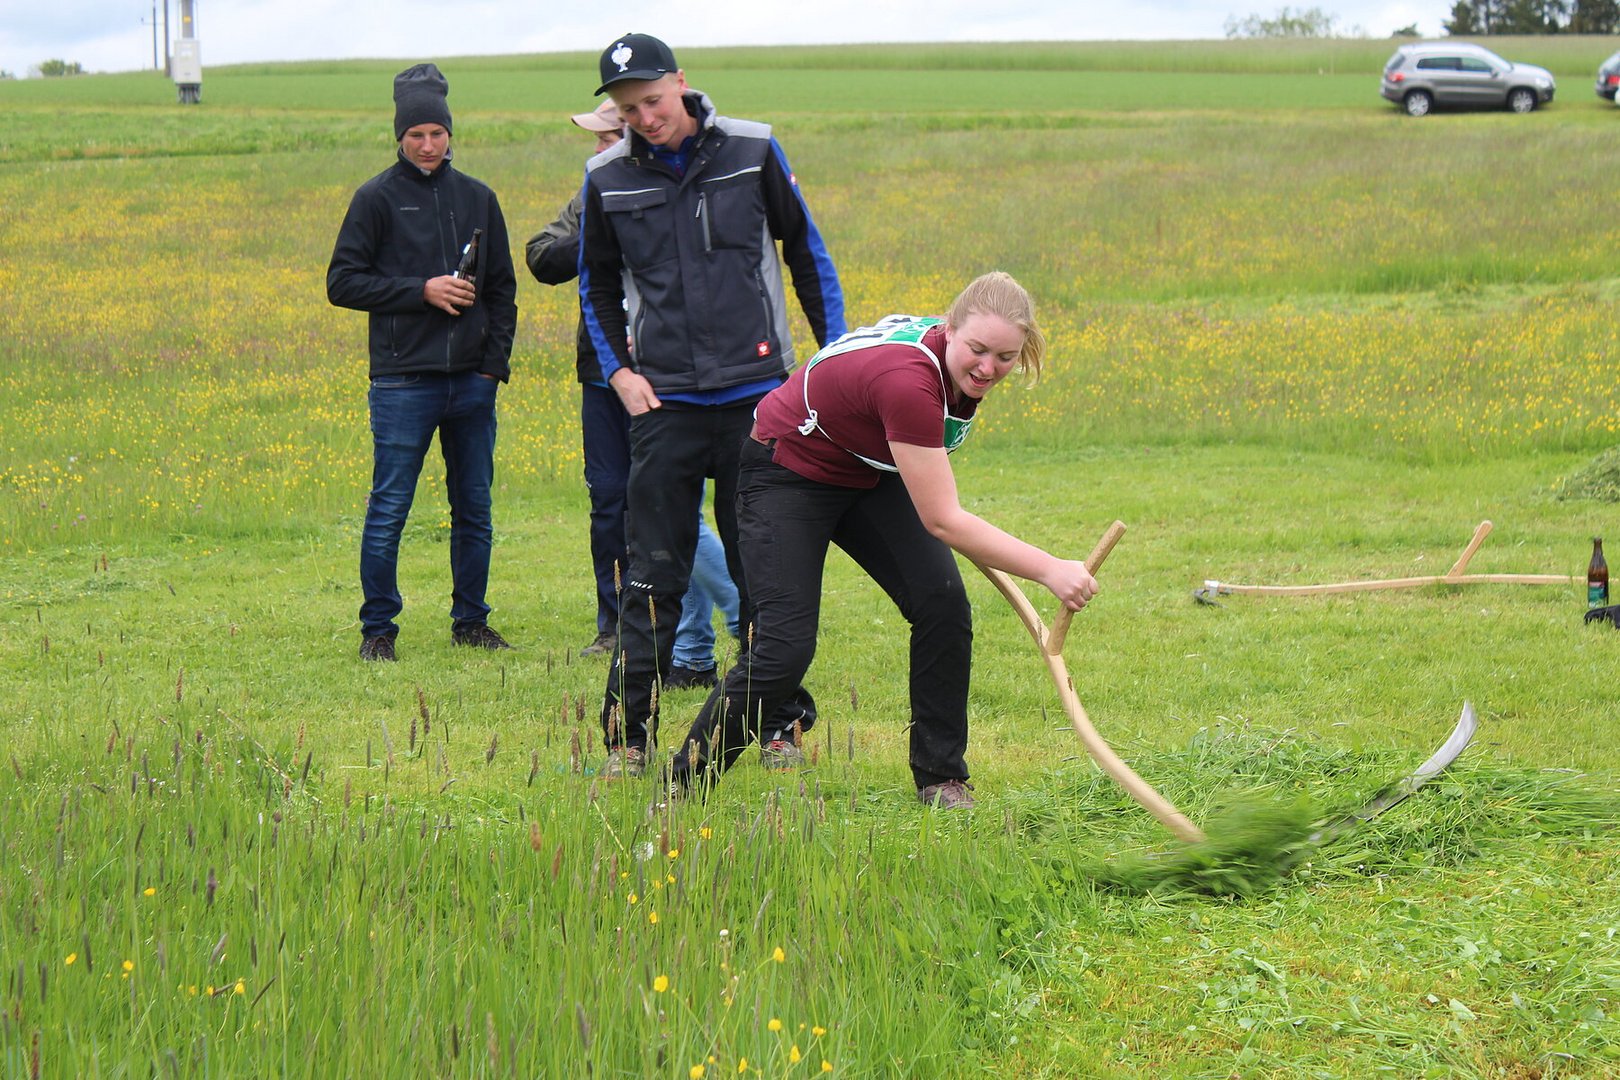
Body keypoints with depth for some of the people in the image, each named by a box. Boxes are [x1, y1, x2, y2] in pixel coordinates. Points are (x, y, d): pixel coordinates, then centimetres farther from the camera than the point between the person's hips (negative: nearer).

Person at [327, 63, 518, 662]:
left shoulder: (477, 199, 11)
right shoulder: (376, 199, 0)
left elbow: (503, 288, 17)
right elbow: (342, 283, -3)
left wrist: (495, 360, 5)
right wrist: (420, 291, -12)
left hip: (472, 381, 4)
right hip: (403, 381, -4)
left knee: (474, 509, 9)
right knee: (388, 511, -3)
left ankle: (470, 621, 20)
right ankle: (378, 628, 5)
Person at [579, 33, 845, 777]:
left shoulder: (752, 152, -1)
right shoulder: (608, 179, 2)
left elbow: (805, 251, 10)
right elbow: (597, 288, 16)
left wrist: (836, 349, 7)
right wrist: (617, 368, 1)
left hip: (756, 393, -1)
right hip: (665, 403, 1)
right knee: (653, 575, -1)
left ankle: (783, 723, 17)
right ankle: (628, 736, 4)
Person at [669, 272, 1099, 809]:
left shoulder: (957, 363, -15)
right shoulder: (908, 381, -40)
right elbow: (942, 520, -38)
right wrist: (1048, 570, -40)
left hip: (869, 473, 8)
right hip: (786, 476, -8)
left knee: (942, 602, -9)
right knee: (785, 647, -14)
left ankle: (941, 777, 4)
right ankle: (682, 783, 4)